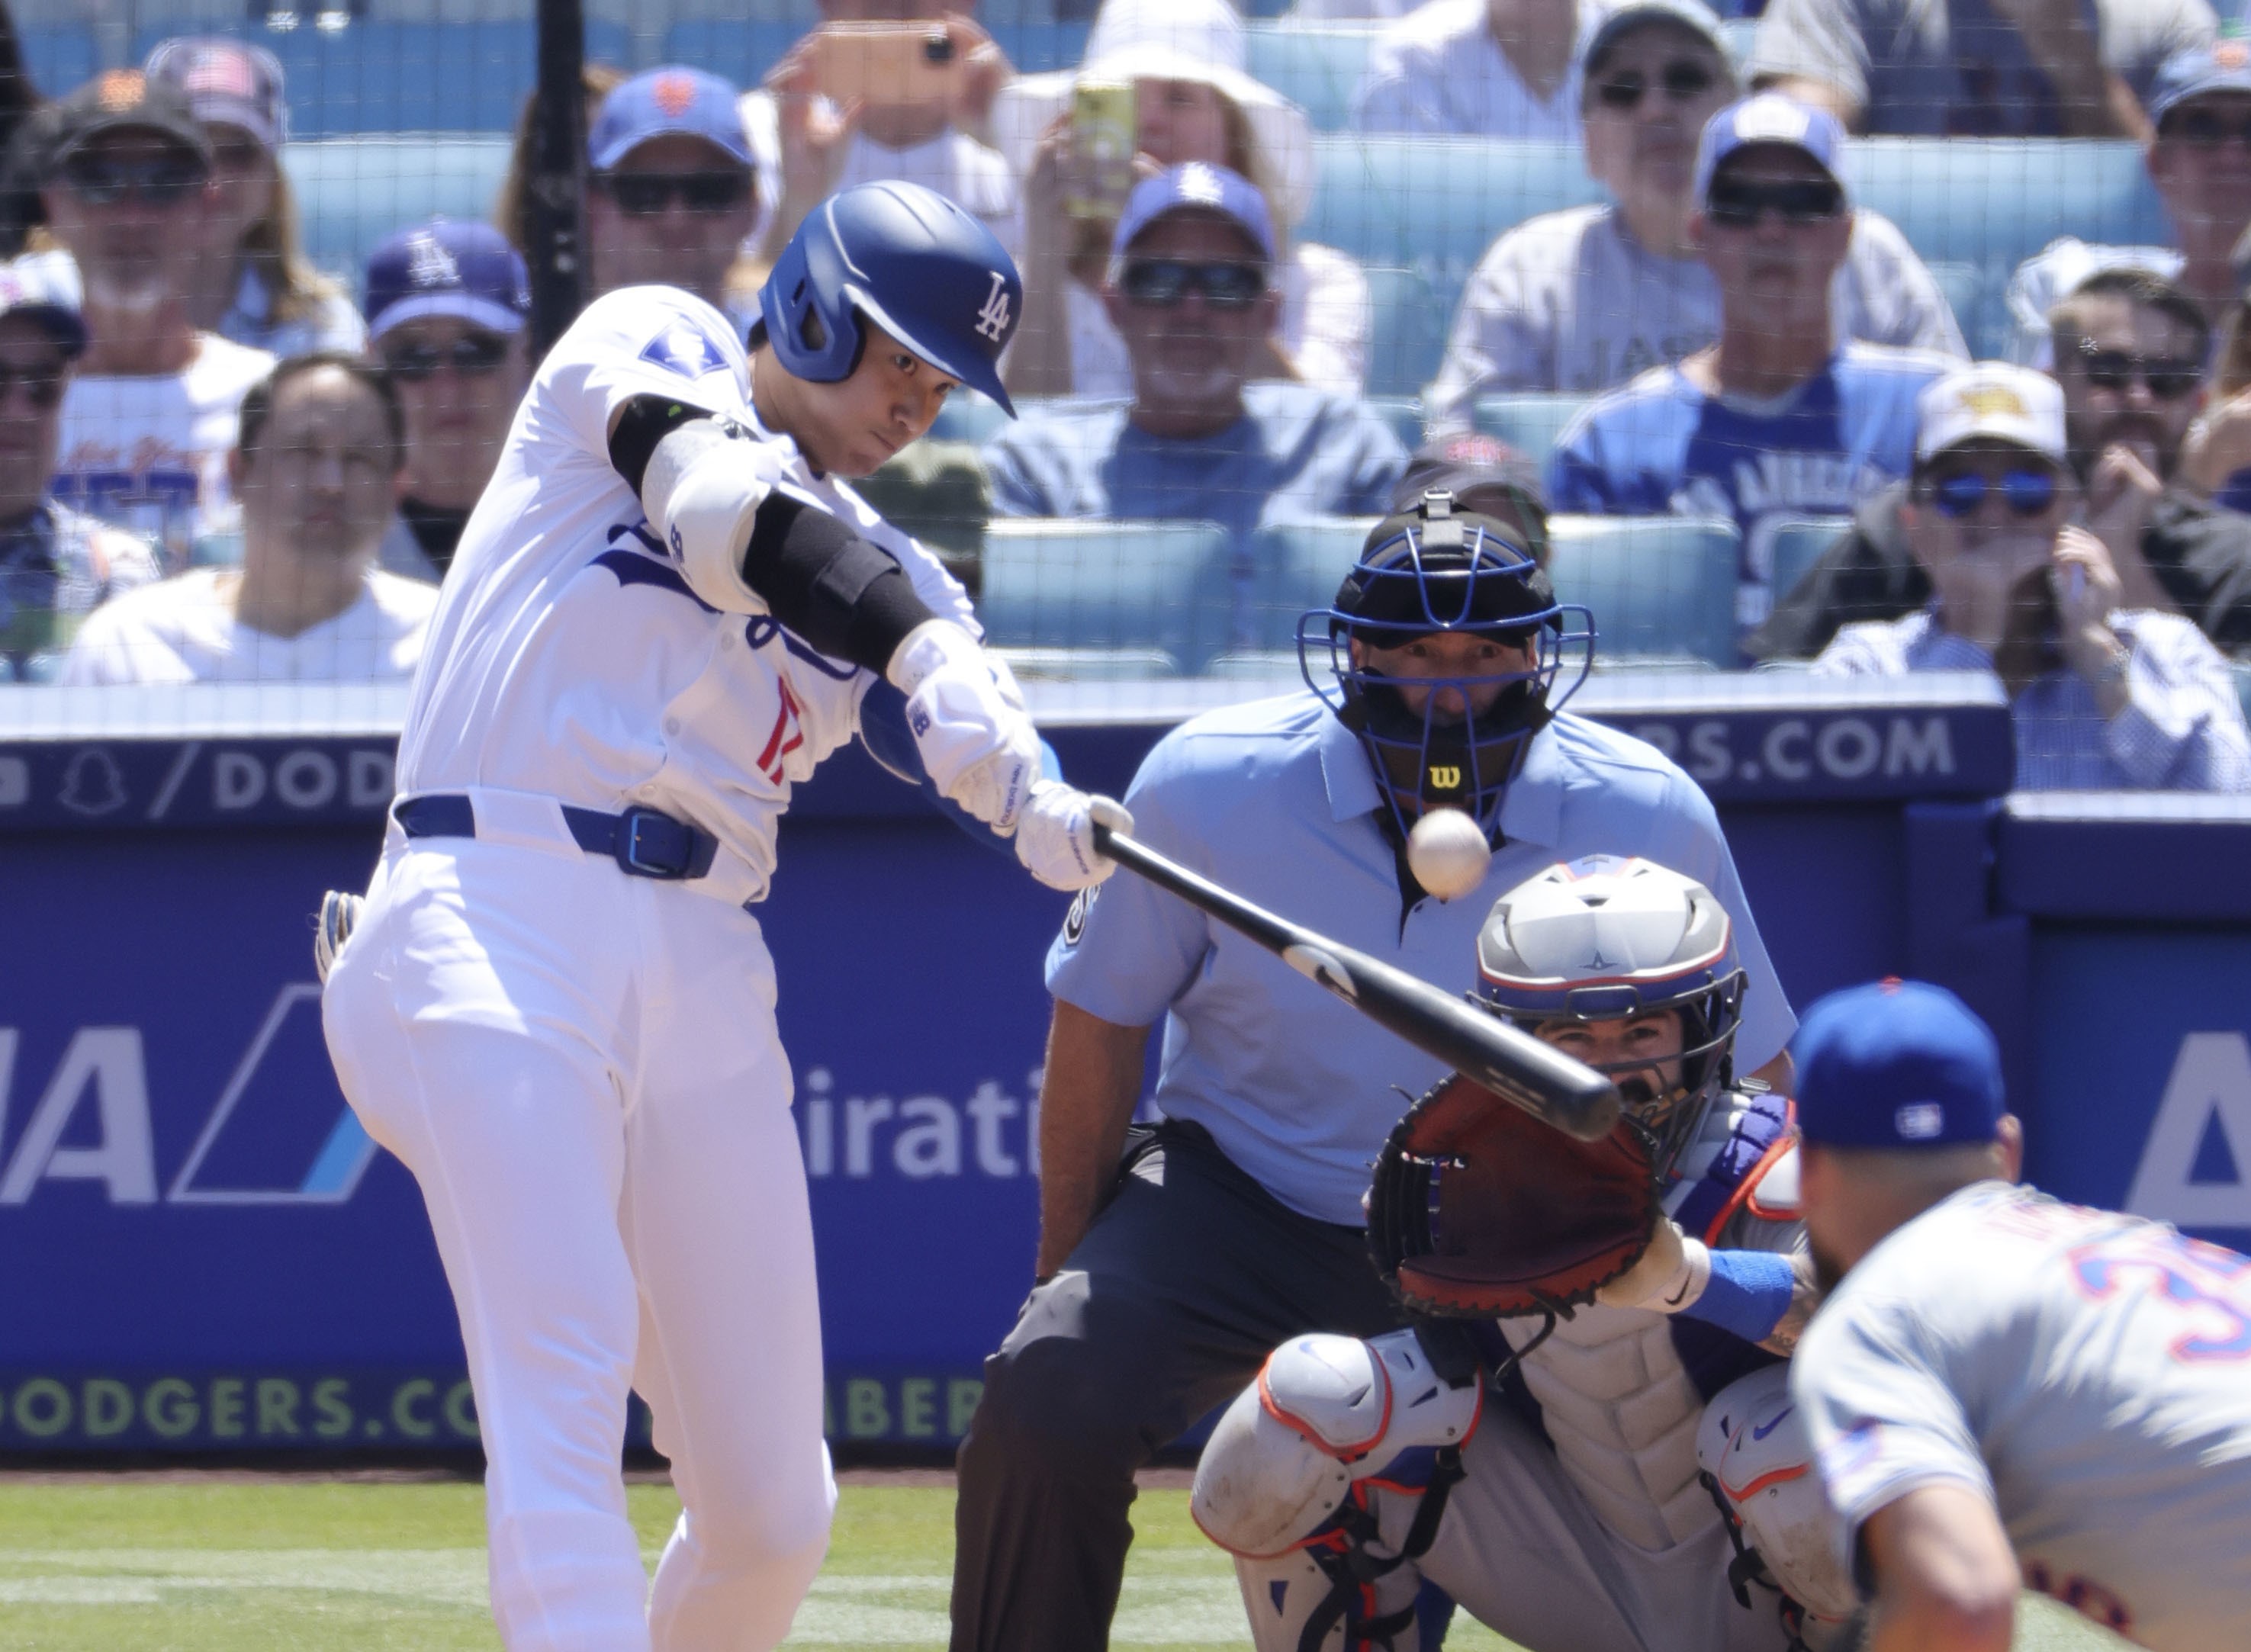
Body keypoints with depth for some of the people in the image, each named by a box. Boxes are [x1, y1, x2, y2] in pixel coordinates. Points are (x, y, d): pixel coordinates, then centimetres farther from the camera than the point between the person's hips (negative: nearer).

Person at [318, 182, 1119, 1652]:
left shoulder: (885, 570, 20)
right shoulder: (651, 347, 9)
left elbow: (950, 703, -3)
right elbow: (726, 511, -13)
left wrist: (1033, 803, -27)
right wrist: (916, 636, -29)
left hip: (703, 977, 6)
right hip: (497, 923, -6)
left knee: (775, 1509, 3)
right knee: (563, 1377, -24)